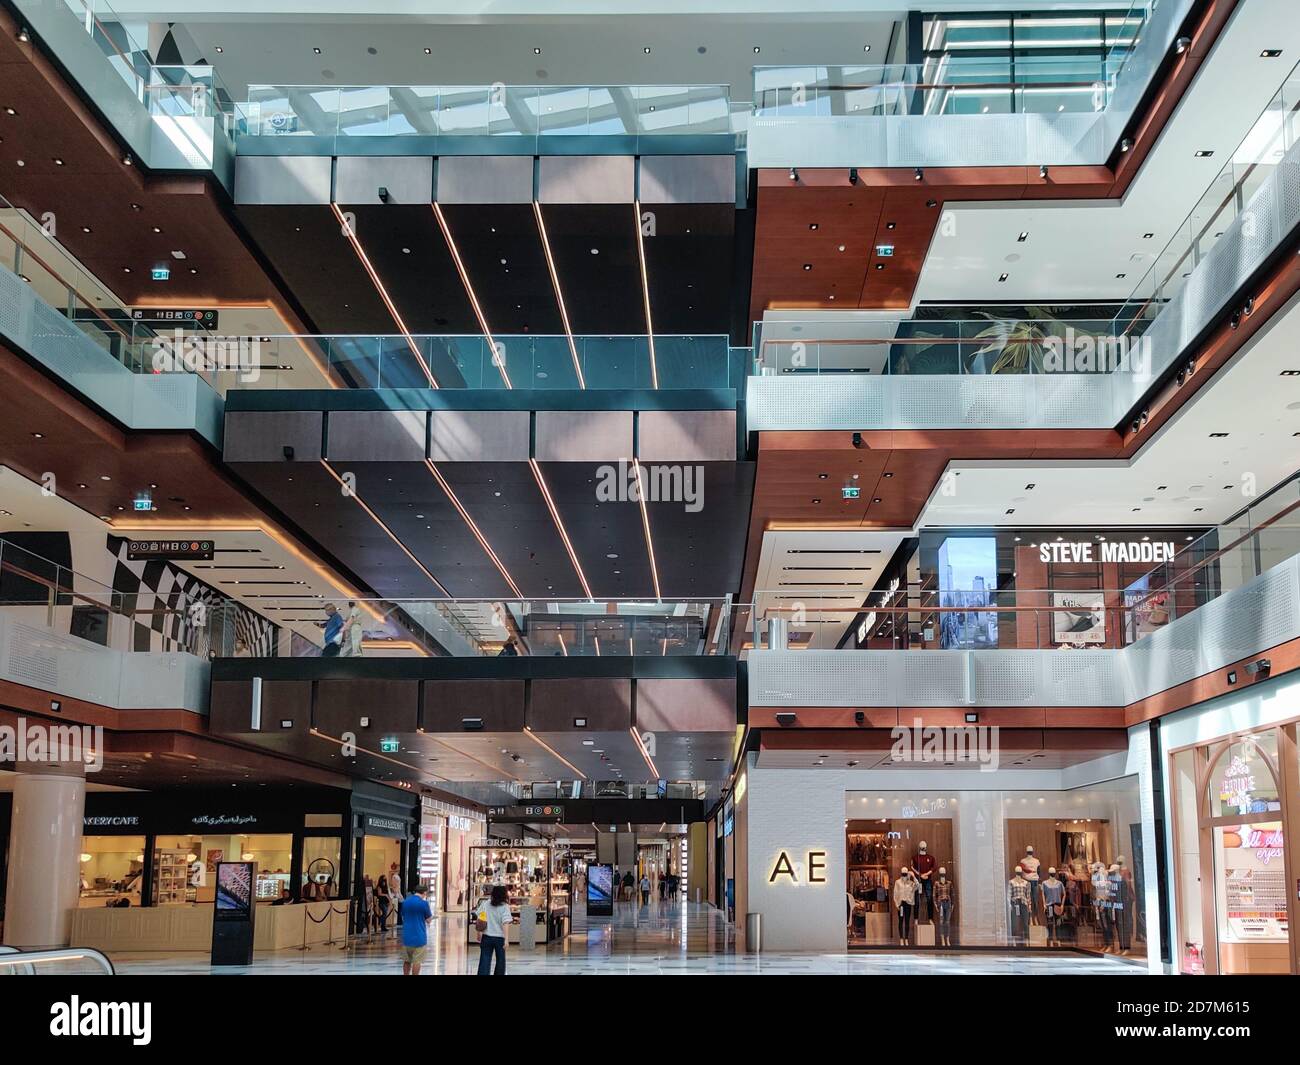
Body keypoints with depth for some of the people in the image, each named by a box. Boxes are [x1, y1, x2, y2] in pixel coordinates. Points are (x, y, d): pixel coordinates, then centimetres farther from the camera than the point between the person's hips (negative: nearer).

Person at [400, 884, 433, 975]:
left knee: (406, 961, 16)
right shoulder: (423, 903, -11)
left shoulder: (405, 902, 4)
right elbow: (428, 920, -1)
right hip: (419, 936, -5)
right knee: (416, 961, 2)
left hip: (407, 936, 5)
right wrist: (432, 915, 18)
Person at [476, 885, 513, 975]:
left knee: (485, 961, 1)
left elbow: (479, 919, 3)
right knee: (500, 961, 15)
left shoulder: (486, 904, -1)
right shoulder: (505, 907, -10)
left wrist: (479, 933, 14)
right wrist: (506, 939, -17)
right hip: (499, 937, -2)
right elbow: (505, 924, -16)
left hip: (486, 937, 2)